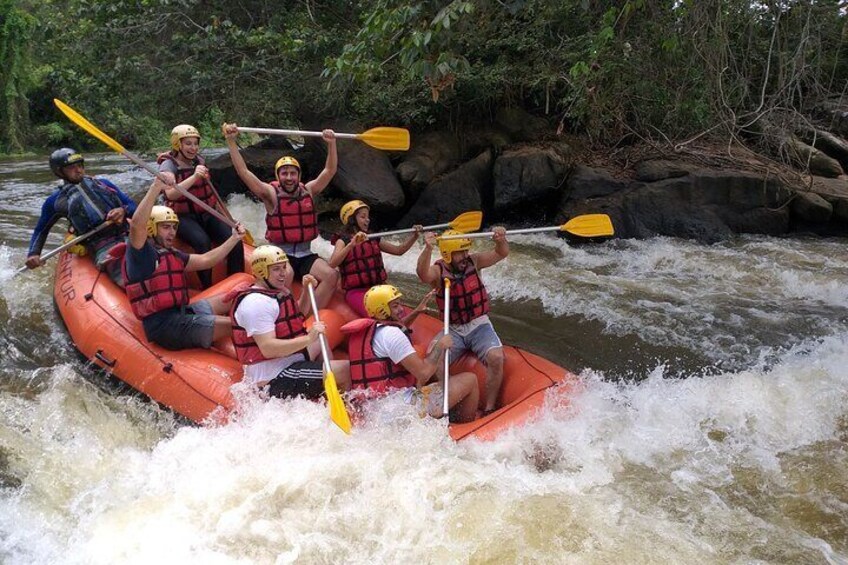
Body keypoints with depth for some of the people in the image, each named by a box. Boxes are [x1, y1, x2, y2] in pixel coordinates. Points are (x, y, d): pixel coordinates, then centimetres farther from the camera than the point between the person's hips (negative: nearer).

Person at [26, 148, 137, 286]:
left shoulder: (102, 184, 26)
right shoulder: (56, 201, 20)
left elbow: (132, 206, 23)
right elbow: (41, 230, 32)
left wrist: (123, 210, -1)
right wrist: (33, 253, 14)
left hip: (129, 236, 4)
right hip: (102, 247, -4)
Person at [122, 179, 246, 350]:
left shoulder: (172, 254, 19)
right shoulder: (140, 253, -8)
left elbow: (205, 260, 22)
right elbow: (137, 225, -28)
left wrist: (234, 239, 19)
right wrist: (156, 187, -32)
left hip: (182, 312, 10)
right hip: (165, 326, -10)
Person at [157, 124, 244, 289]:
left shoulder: (199, 161, 13)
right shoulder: (168, 165, -5)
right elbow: (171, 194, -25)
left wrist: (220, 209, 23)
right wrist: (194, 177, -32)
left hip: (207, 213, 5)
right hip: (183, 217, -5)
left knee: (235, 243, -19)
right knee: (203, 242, -36)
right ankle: (207, 289, -29)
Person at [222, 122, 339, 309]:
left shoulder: (308, 191, 10)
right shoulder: (271, 194, 0)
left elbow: (330, 170, 8)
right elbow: (243, 171, -7)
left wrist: (331, 144, -4)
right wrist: (231, 141, -13)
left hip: (305, 255, 4)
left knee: (331, 275, -22)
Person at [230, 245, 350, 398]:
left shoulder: (276, 292, 11)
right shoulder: (256, 302, -21)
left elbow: (299, 314, 28)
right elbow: (268, 348, -29)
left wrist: (307, 290, 11)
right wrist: (308, 338, -34)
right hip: (274, 379, -11)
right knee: (346, 370, -18)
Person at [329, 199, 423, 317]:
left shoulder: (374, 240, 18)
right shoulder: (343, 241, 1)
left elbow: (399, 250, 18)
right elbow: (332, 264, -17)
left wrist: (414, 236, 3)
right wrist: (351, 244, -27)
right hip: (356, 291, -5)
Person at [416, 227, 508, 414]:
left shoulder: (473, 262, -2)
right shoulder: (438, 271, -9)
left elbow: (502, 253, -9)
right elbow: (423, 274, -32)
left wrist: (500, 240, -32)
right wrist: (428, 249, -50)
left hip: (480, 326, 1)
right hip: (453, 331, 0)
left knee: (496, 357, -25)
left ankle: (490, 408, -13)